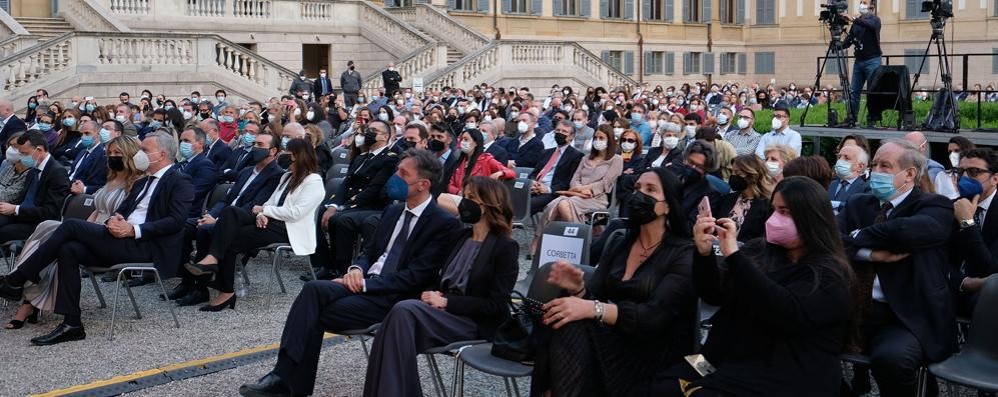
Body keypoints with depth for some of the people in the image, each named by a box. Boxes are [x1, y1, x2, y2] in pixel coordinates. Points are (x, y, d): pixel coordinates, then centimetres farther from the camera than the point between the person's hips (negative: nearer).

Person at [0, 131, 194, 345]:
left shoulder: (180, 182, -1)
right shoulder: (142, 181, 26)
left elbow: (176, 221, -14)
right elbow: (121, 210, 22)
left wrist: (134, 230, -20)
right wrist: (114, 220, -4)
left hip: (146, 246, -8)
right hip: (122, 241, 8)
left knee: (72, 225, -15)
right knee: (69, 249, -15)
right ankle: (71, 324, -13)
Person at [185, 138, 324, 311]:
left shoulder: (314, 182, -5)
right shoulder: (288, 175, 23)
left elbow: (295, 213, -16)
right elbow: (271, 201, 17)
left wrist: (263, 210, -8)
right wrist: (261, 214, -7)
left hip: (288, 230, -8)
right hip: (269, 221, 8)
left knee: (231, 239, -21)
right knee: (229, 211, -21)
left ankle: (226, 292, -17)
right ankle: (213, 258, -33)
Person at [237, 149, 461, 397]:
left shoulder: (443, 224, -10)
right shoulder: (393, 211, 15)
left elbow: (416, 277, -16)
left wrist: (364, 283, -16)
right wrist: (357, 270, -3)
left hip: (393, 298, -7)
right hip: (365, 284, 7)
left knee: (316, 314, -20)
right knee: (314, 289, -21)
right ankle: (285, 375, -24)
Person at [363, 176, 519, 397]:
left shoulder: (506, 247, -4)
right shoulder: (458, 236, 17)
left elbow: (496, 305, -10)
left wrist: (446, 302, -14)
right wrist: (433, 295, -4)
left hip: (476, 324, -6)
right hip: (445, 313, 6)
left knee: (405, 310, -29)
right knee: (402, 311, -28)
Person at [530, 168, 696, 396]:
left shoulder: (684, 254, -6)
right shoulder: (618, 243, 12)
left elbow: (655, 315, -20)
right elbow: (594, 296, 5)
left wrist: (592, 309, -32)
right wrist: (578, 289, -19)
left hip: (656, 355, -5)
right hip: (614, 338, 5)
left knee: (571, 327, -28)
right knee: (565, 320, -26)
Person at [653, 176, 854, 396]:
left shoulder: (829, 275, -6)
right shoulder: (760, 250, 11)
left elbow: (788, 314, -23)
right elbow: (714, 295, 11)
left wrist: (734, 255, -23)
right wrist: (704, 252, -9)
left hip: (785, 378, -5)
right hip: (729, 358, 6)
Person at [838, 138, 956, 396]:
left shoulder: (934, 207, 1)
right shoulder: (857, 204, 16)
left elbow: (908, 230, -22)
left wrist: (859, 238, -7)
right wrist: (871, 253, -15)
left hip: (906, 318, -4)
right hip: (853, 309, 5)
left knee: (890, 357, -34)